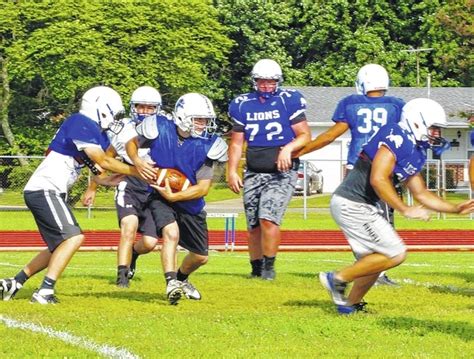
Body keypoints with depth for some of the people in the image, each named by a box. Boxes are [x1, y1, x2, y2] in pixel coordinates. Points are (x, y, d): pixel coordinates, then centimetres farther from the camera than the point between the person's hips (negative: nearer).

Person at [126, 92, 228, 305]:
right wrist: (137, 162, -18)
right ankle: (171, 283, -34)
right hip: (160, 198, -3)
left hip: (189, 202, 3)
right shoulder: (160, 130, -17)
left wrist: (174, 196, -29)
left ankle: (182, 278, 43)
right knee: (171, 233, -33)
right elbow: (132, 143, 3)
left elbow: (203, 187, -18)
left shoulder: (206, 145, -17)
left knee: (201, 256, 11)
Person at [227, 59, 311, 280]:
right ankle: (256, 268, 21)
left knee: (268, 218, -19)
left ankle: (269, 267, -8)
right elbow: (237, 142, 12)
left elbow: (305, 136, -3)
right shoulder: (243, 105, 7)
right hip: (253, 174, 4)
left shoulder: (289, 102, -4)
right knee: (253, 226, 6)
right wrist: (232, 171, 2)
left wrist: (288, 148, -21)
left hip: (282, 173, -4)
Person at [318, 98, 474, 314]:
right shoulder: (396, 138, -15)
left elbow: (421, 194, 22)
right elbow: (378, 180, -23)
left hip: (350, 205, 10)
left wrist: (456, 209, 17)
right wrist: (405, 210, -19)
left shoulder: (414, 151, 15)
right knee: (395, 254, -8)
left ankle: (350, 305, 32)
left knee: (372, 261, 19)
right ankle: (338, 278, -3)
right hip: (352, 204, -10)